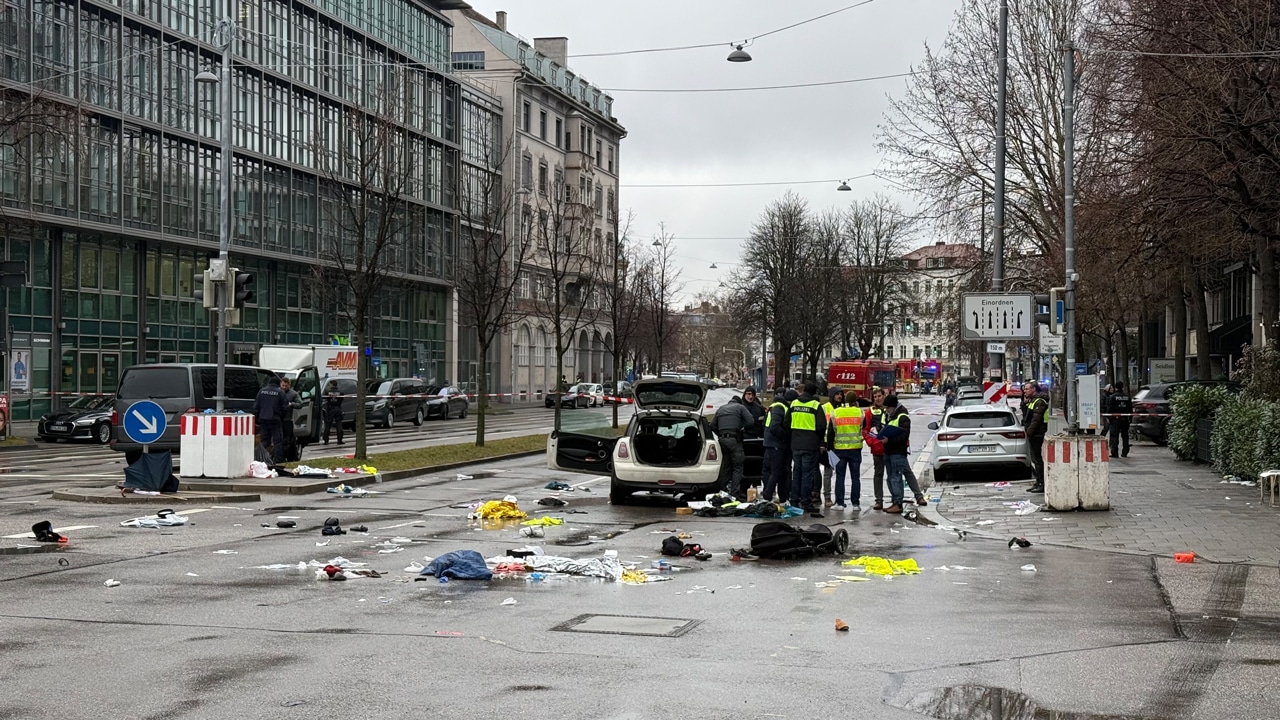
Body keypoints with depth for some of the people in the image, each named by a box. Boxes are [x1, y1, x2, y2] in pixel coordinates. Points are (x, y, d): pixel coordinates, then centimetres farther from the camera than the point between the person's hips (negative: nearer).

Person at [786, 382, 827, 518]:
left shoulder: (794, 404, 7)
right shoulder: (816, 405, -9)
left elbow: (787, 423, 11)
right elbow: (821, 425, -11)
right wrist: (821, 442, 1)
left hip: (795, 444, 5)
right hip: (810, 445, -5)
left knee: (796, 472, 13)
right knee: (808, 473, -1)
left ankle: (794, 501, 16)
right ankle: (806, 502, -1)